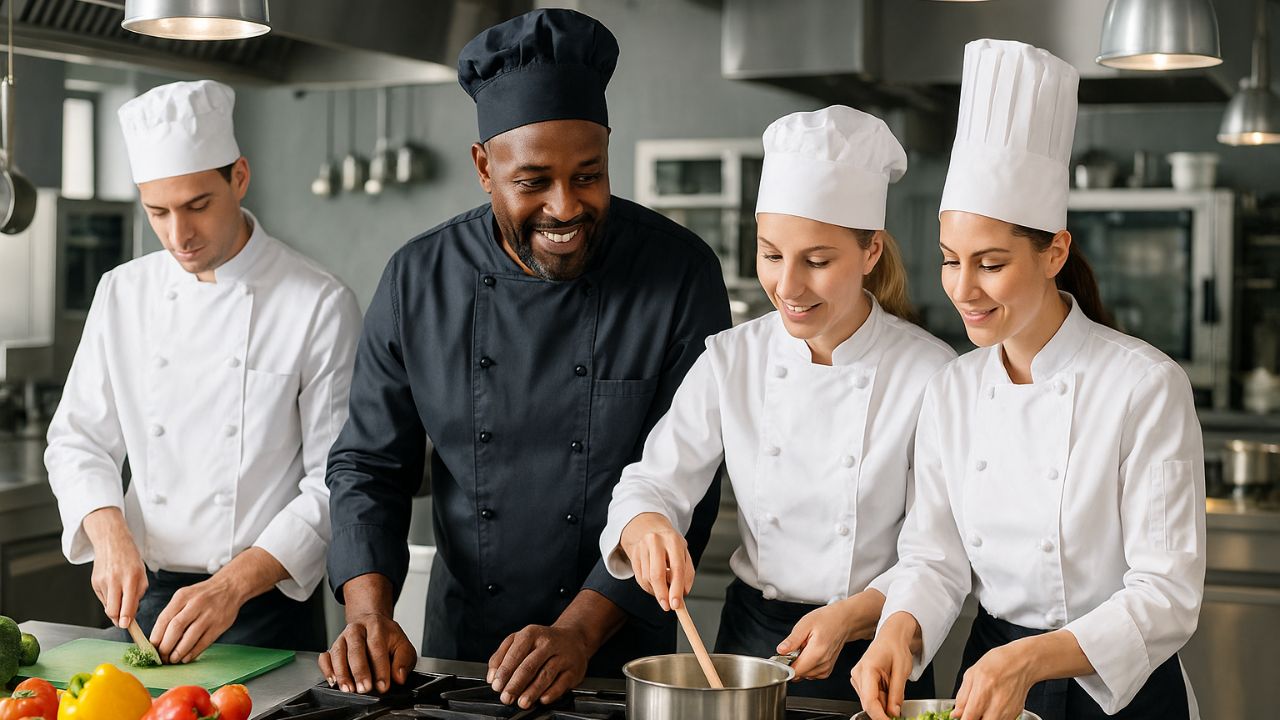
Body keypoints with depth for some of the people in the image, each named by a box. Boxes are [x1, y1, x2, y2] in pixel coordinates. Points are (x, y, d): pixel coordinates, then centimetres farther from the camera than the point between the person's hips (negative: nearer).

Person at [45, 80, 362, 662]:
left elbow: (338, 481, -13)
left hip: (267, 608, -4)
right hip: (147, 597, 4)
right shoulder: (123, 293, 4)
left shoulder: (321, 306, -11)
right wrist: (110, 533, -12)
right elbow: (78, 439, 8)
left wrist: (234, 584, -24)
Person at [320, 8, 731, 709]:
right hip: (456, 645, 2)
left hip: (620, 656, -2)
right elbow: (367, 463, -1)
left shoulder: (682, 274, -14)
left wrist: (578, 632, -23)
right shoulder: (419, 280, -7)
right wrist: (370, 614, -15)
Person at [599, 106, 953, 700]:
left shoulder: (930, 374, -11)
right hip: (749, 637, 2)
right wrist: (644, 526, -23)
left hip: (873, 655, -2)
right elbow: (654, 482, -1)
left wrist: (852, 618, -23)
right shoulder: (732, 360, -2)